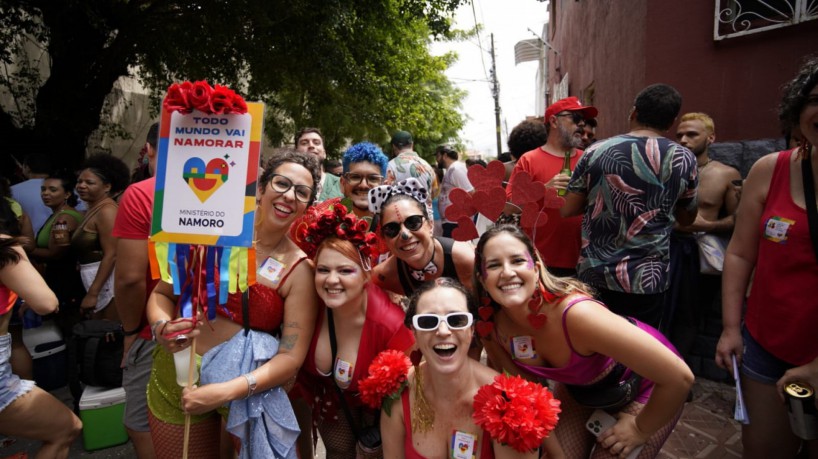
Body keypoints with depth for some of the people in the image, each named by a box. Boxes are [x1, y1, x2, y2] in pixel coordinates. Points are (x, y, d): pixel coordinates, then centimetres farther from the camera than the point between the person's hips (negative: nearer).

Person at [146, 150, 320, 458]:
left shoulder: (300, 270, -13)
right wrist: (162, 328, -17)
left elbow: (291, 356, -15)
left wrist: (227, 391, -25)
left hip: (244, 390, -1)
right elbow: (162, 293, 3)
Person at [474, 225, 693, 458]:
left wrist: (640, 430, -19)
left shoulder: (576, 314, -40)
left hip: (645, 386, -3)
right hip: (579, 388, 4)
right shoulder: (491, 327, -23)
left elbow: (679, 377, -32)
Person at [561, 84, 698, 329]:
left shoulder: (596, 152, -5)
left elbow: (567, 210, -1)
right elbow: (687, 218, 10)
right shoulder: (684, 160, -4)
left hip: (593, 274, 1)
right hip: (645, 280, -1)